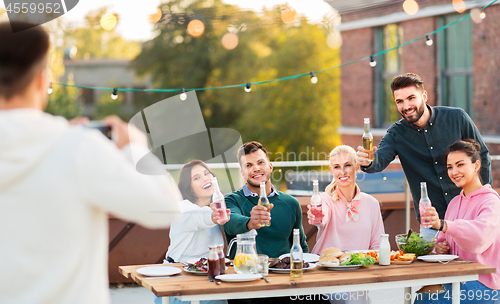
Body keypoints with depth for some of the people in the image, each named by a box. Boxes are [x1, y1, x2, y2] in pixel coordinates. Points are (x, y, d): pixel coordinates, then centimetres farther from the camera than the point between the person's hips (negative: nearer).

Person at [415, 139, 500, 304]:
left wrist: (442, 225, -46)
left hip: (482, 283, -7)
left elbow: (481, 233, -31)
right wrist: (440, 247, -4)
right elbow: (446, 239, 22)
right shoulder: (455, 202, 15)